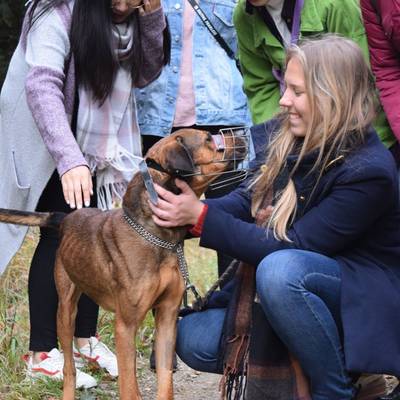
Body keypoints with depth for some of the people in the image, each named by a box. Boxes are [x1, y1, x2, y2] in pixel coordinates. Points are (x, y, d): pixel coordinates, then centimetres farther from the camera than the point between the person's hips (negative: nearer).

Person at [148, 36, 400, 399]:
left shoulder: (368, 172, -25)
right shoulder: (286, 136, -4)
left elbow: (292, 248, -26)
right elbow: (248, 201, 3)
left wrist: (201, 217, -27)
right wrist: (187, 210, -18)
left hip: (364, 297, -7)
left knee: (280, 269, -37)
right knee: (194, 342, -8)